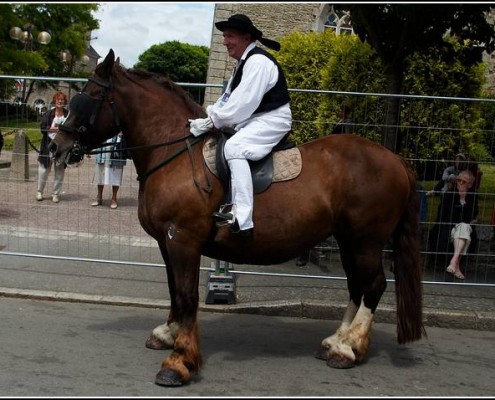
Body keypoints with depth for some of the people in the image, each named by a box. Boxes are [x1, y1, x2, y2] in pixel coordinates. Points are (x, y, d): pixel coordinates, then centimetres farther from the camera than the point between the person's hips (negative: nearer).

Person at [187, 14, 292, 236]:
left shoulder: (258, 61, -17)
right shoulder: (243, 63, 15)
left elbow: (243, 103, -24)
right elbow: (228, 99, 14)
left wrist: (212, 122, -21)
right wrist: (206, 116, 0)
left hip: (272, 120, -11)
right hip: (253, 120, 11)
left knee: (233, 148, -31)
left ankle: (242, 220, -36)